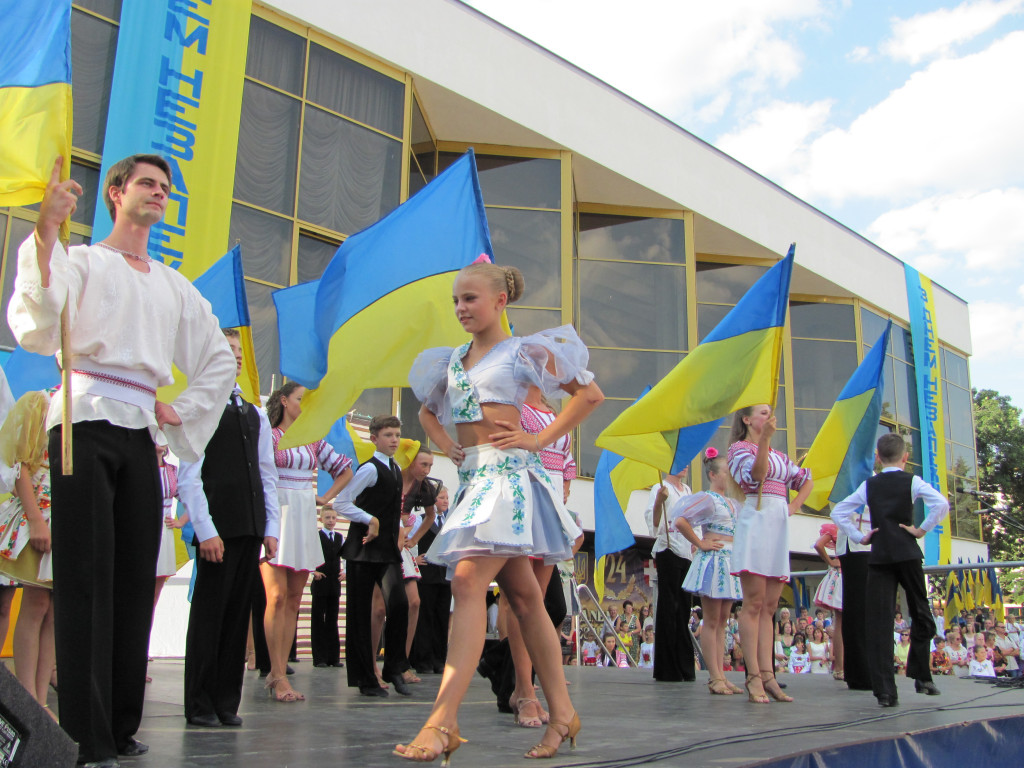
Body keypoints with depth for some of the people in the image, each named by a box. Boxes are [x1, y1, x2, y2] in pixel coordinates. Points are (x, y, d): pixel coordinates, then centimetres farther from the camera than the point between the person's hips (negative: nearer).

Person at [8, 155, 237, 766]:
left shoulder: (174, 286, 22)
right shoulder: (82, 260, 7)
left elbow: (221, 359, 27)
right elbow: (36, 329, -12)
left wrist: (185, 415, 15)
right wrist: (45, 235, -22)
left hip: (141, 431, 5)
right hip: (85, 422, -5)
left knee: (135, 578, 4)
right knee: (86, 576, -9)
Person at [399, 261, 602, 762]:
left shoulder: (522, 351, 0)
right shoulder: (453, 360, 17)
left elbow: (589, 393, -1)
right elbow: (427, 411, 32)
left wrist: (540, 439, -6)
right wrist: (445, 443, 13)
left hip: (508, 472, -7)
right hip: (472, 476, 7)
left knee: (469, 581, -19)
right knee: (522, 596, 8)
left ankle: (442, 721, -22)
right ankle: (562, 713, 14)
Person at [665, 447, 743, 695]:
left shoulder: (733, 503, 15)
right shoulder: (708, 499, -9)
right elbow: (680, 521, -21)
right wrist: (700, 543, -14)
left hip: (731, 562, 8)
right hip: (714, 560, -8)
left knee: (722, 621, 9)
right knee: (711, 621, -5)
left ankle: (719, 675, 12)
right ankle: (714, 677, -3)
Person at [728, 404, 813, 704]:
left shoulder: (778, 455, 23)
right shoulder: (739, 448, 4)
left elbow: (806, 480, 29)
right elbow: (755, 474, -15)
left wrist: (794, 505, 13)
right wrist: (765, 438, -25)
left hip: (779, 526, 7)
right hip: (755, 520, -7)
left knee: (769, 606, 4)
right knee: (754, 602, -10)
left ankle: (767, 674, 3)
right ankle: (754, 677, -11)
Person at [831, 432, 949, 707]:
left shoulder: (869, 485, 9)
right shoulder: (912, 481, 2)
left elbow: (837, 513, 9)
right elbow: (941, 504, -14)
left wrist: (858, 537, 11)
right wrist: (922, 529, -5)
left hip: (879, 556, 2)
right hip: (907, 553, -1)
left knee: (878, 620, -2)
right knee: (920, 614, 16)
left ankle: (884, 690, -7)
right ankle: (920, 676, 15)